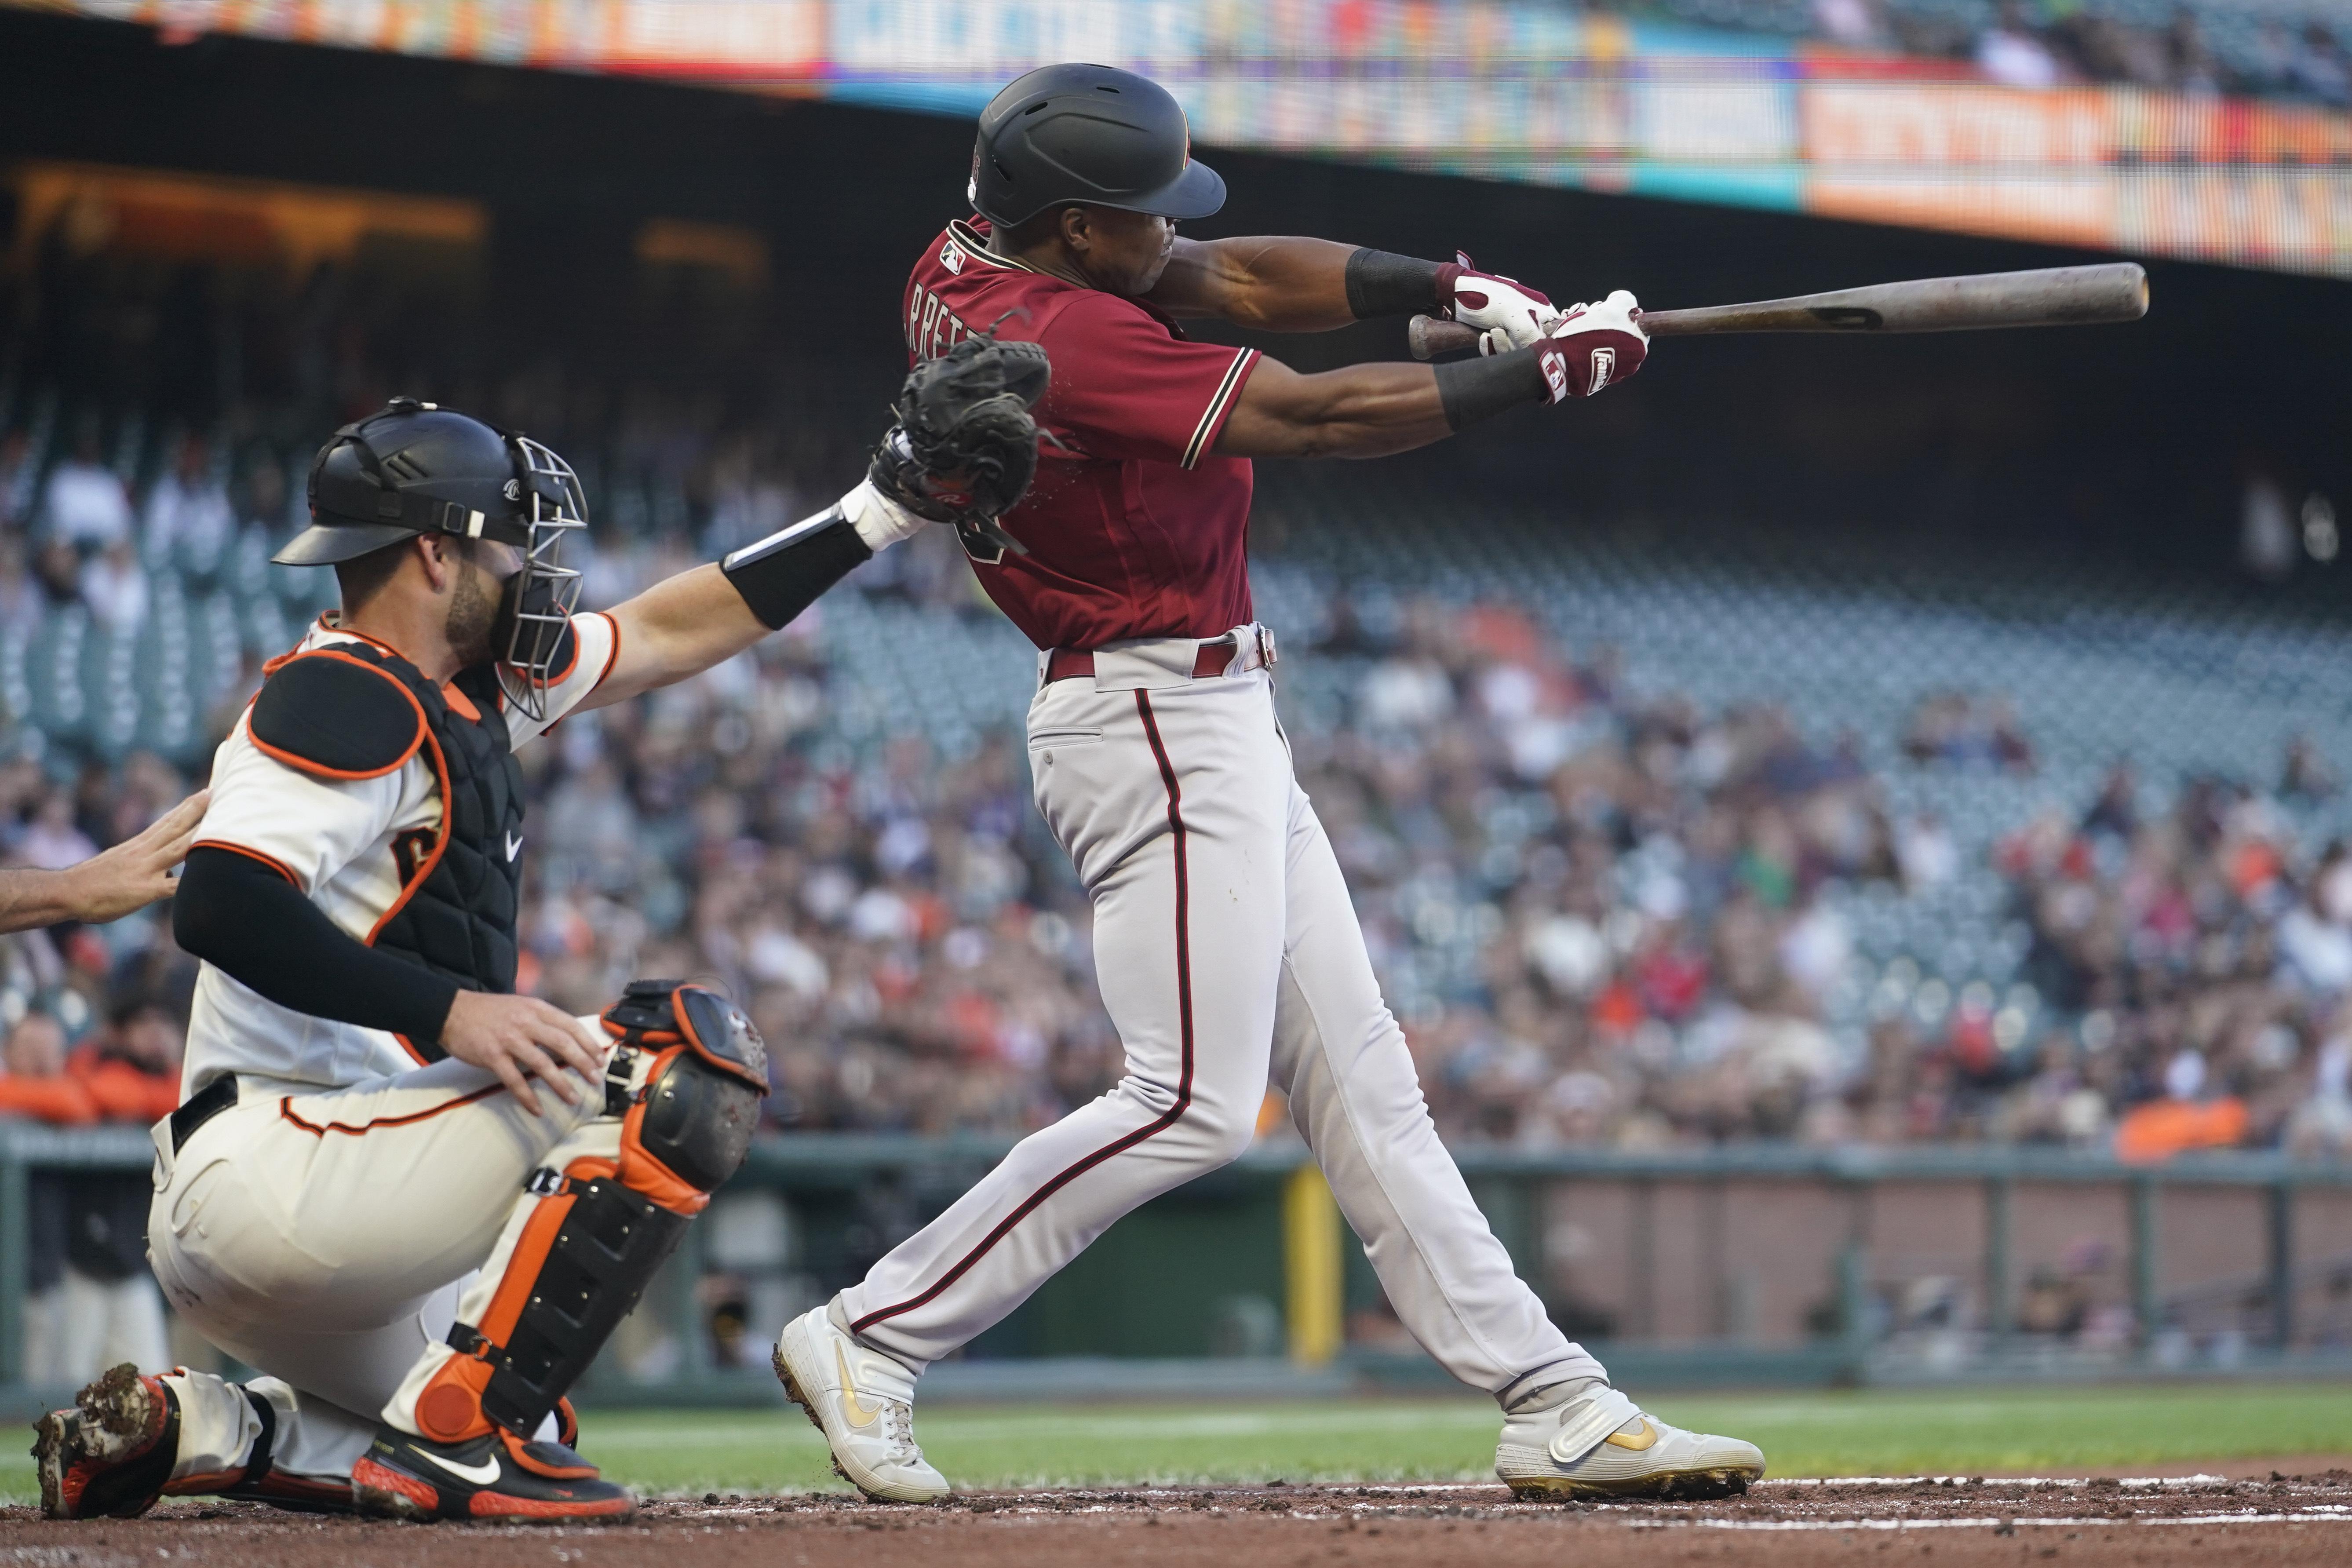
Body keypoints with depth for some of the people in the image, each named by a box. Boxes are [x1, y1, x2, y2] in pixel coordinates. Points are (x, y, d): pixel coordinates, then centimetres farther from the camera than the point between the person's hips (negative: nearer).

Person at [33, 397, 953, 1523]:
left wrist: (878, 514, 27)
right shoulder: (349, 699, -11)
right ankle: (460, 1430, -16)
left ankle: (187, 1430, 11)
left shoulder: (465, 689, 18)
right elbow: (220, 907, -25)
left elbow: (667, 634, 28)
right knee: (691, 1052, -14)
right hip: (269, 1184, -11)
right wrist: (447, 1009, -29)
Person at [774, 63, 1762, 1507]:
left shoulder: (977, 262, 4)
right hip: (1163, 723, -11)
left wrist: (1465, 291, -5)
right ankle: (872, 1338, -3)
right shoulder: (1071, 340, -24)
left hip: (1211, 722, 11)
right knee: (1193, 1104, -10)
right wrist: (1548, 369, -15)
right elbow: (1319, 419, -23)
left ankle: (1553, 1404, 9)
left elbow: (1245, 278, 7)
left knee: (1357, 1076, 8)